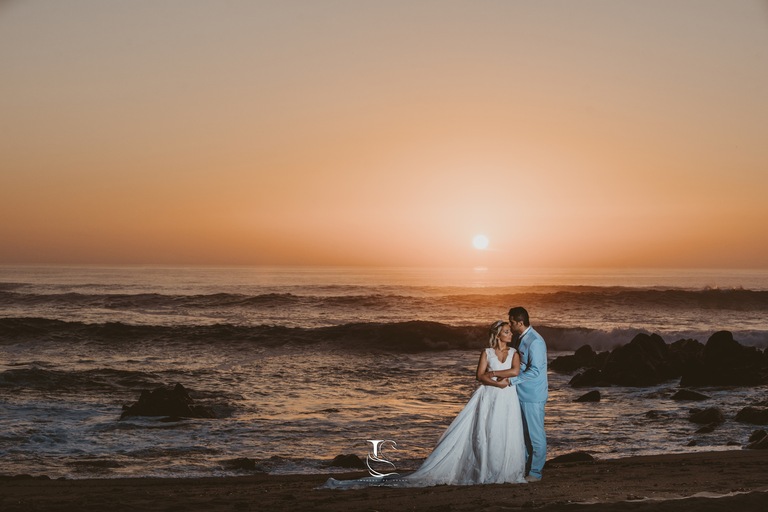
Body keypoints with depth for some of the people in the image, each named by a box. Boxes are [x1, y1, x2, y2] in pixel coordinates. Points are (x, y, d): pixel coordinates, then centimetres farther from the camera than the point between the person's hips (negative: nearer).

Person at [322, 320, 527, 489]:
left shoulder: (514, 353, 9)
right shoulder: (487, 353, 4)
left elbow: (515, 371, -10)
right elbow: (480, 376, -5)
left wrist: (492, 373, -8)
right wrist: (497, 383, -16)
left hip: (507, 400, 2)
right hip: (488, 398, -2)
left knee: (505, 436, -3)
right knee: (483, 434, -6)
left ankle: (504, 472, 11)